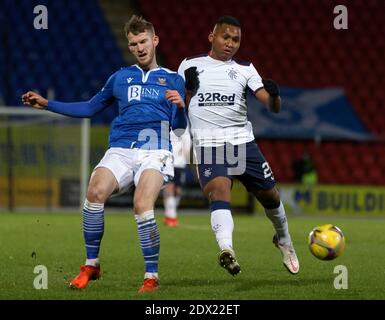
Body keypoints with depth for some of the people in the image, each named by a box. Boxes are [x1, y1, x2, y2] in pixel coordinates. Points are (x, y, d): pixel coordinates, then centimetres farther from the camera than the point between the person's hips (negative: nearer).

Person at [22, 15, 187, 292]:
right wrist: (46, 104, 24)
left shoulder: (173, 79, 13)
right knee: (95, 192, -26)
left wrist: (180, 106, -18)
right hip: (120, 150, 3)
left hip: (154, 152, -3)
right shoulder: (121, 78, 22)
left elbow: (179, 125, 5)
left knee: (143, 206, -27)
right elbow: (89, 108, 29)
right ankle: (91, 264, -10)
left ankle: (152, 277, -13)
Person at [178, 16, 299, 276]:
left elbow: (273, 107, 4)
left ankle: (284, 240, 40)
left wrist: (274, 94, -19)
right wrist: (188, 87, -4)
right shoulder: (190, 65, 11)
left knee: (270, 195, 10)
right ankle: (226, 250, -45)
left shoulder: (245, 69, 12)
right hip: (207, 144, -2)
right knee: (219, 191, -27)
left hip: (243, 142, 2)